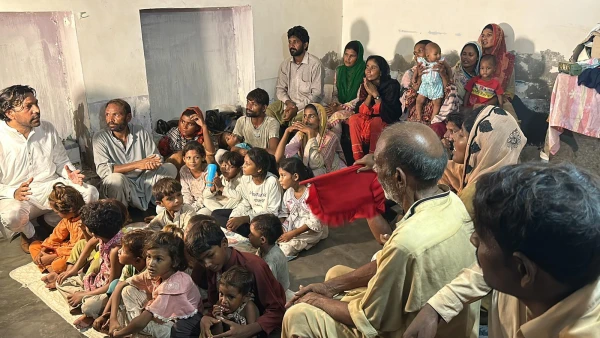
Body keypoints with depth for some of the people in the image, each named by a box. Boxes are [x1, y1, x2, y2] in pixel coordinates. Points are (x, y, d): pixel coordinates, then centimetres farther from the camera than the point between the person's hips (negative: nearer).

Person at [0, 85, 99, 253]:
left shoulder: (47, 129, 4)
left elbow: (61, 161, 13)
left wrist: (70, 174, -9)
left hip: (52, 187, 4)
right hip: (17, 197, -4)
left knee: (90, 193, -21)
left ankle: (54, 220, 9)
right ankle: (29, 234, 3)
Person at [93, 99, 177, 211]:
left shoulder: (141, 133, 0)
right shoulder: (100, 138, -8)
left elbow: (157, 159, 0)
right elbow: (102, 170, -21)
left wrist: (152, 163, -28)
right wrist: (137, 164, -28)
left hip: (144, 181, 3)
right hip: (120, 185, -3)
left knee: (170, 168, -15)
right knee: (116, 178, -36)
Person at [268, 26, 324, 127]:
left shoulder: (315, 64, -10)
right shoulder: (285, 64, 8)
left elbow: (317, 94, -14)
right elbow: (280, 88, 9)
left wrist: (297, 108, -22)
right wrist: (288, 102, -14)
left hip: (307, 105, -5)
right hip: (288, 103, 5)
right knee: (268, 111, -19)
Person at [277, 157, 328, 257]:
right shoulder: (288, 193, -2)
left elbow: (314, 222, -22)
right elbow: (284, 213, 8)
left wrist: (292, 234, -24)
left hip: (311, 230, -7)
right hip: (292, 227, 7)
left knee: (286, 248, -24)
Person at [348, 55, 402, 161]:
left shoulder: (392, 85, -15)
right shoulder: (365, 85, -1)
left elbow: (389, 112, -22)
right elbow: (361, 111, -7)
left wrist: (375, 94, -25)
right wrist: (369, 94, -20)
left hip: (389, 121, -5)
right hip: (370, 118, 5)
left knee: (375, 123, -34)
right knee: (353, 119, -21)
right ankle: (358, 160, -20)